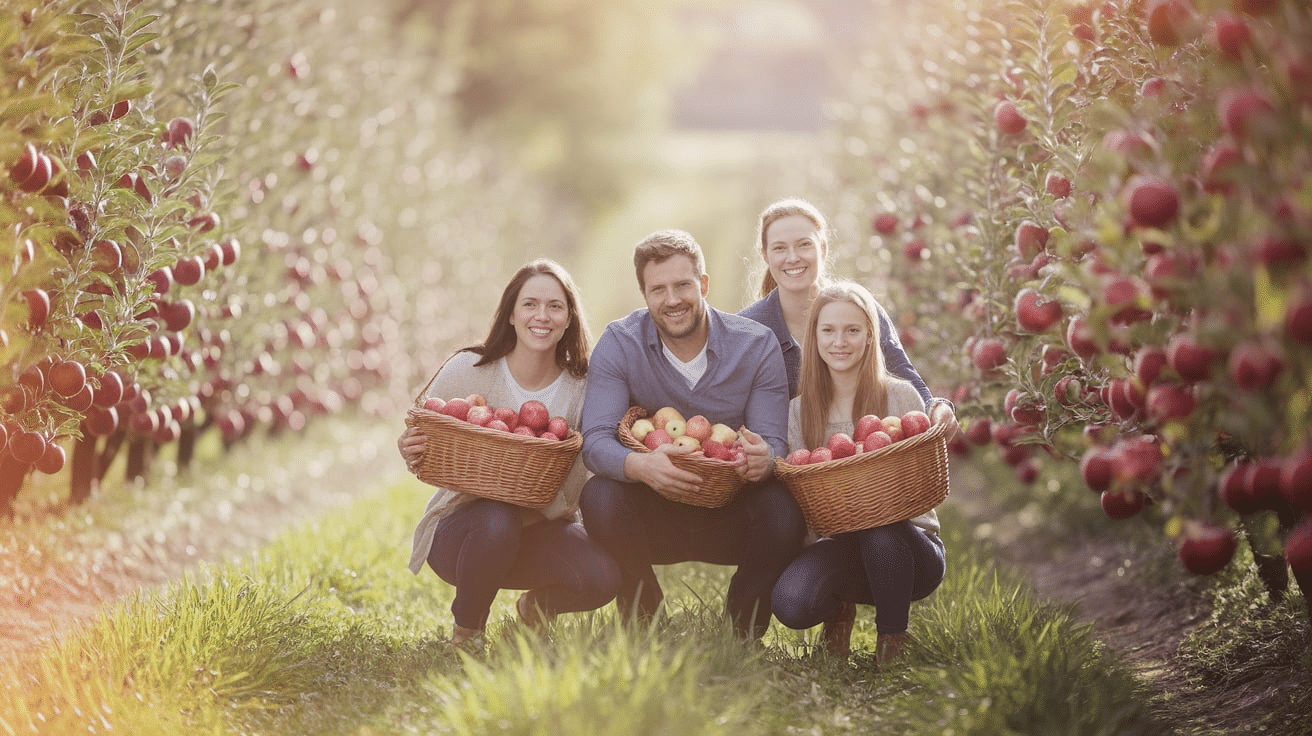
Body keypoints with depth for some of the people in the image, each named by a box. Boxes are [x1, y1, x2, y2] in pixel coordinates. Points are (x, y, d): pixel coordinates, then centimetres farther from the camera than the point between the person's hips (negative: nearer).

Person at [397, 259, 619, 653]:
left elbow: (569, 493, -9)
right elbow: (417, 442, -4)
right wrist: (412, 455, -28)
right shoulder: (467, 370, -13)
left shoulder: (582, 387, -8)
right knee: (497, 522, -39)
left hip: (539, 530, 2)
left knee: (602, 575, -27)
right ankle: (466, 631, -7)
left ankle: (539, 605, 12)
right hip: (458, 527, -2)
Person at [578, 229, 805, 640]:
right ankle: (641, 614, -3)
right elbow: (595, 440, -19)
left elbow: (773, 442, -12)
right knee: (599, 495, -31)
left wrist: (763, 459, -40)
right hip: (653, 517, 0)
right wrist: (642, 466, -43)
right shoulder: (619, 344, -9)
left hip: (731, 518, 0)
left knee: (783, 510, -32)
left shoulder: (758, 346, -7)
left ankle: (742, 632, -4)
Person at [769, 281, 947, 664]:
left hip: (906, 541, -1)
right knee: (790, 602, -31)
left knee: (879, 532, -39)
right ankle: (840, 609, 8)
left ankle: (893, 641, -9)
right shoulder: (800, 410, 4)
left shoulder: (901, 397, -4)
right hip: (840, 546, 2)